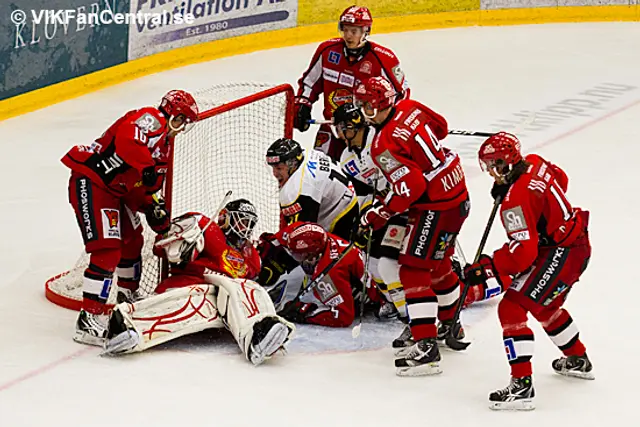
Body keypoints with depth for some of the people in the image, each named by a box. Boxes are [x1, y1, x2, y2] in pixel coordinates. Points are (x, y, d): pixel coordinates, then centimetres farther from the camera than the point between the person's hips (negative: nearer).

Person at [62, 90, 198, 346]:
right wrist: (147, 168, -32)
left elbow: (146, 186, 21)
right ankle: (89, 319, -21)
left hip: (117, 190, 11)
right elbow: (127, 138, -35)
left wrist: (153, 206, 6)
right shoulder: (152, 119, -13)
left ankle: (128, 297, 47)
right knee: (107, 249, -18)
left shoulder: (165, 143, 19)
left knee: (132, 241, 24)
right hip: (90, 183, -11)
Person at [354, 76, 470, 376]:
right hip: (459, 193, 10)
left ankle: (425, 346, -14)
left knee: (414, 270, -8)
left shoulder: (385, 145, -23)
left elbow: (411, 186, -26)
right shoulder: (411, 108, 0)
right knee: (438, 263, 26)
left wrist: (380, 213, -15)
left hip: (436, 207, -10)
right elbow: (440, 127, 17)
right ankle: (450, 325, 44)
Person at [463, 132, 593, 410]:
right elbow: (561, 180, 23)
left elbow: (523, 251, -28)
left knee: (511, 309, -14)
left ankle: (521, 385, -20)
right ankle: (578, 361, 51)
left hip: (558, 256, -10)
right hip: (579, 244, 10)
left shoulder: (516, 199, -25)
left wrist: (487, 268, -27)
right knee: (546, 306, 32)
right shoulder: (535, 164, 0)